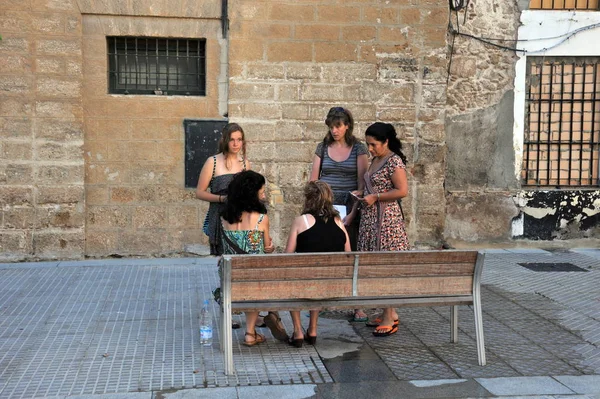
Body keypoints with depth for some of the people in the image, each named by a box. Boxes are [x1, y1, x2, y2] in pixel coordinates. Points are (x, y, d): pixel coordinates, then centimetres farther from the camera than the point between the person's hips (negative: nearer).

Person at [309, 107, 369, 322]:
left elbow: (362, 182, -5)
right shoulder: (323, 147, 8)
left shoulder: (358, 148, 0)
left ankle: (357, 306, 4)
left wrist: (353, 212, -13)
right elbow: (313, 179, 8)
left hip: (349, 207, -2)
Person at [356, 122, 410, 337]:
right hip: (371, 218, 9)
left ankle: (389, 318, -1)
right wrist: (363, 194, 12)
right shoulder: (375, 160, 16)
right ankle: (390, 313, 19)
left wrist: (375, 197, -17)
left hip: (386, 219, -9)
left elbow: (402, 190, -17)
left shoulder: (394, 161, -11)